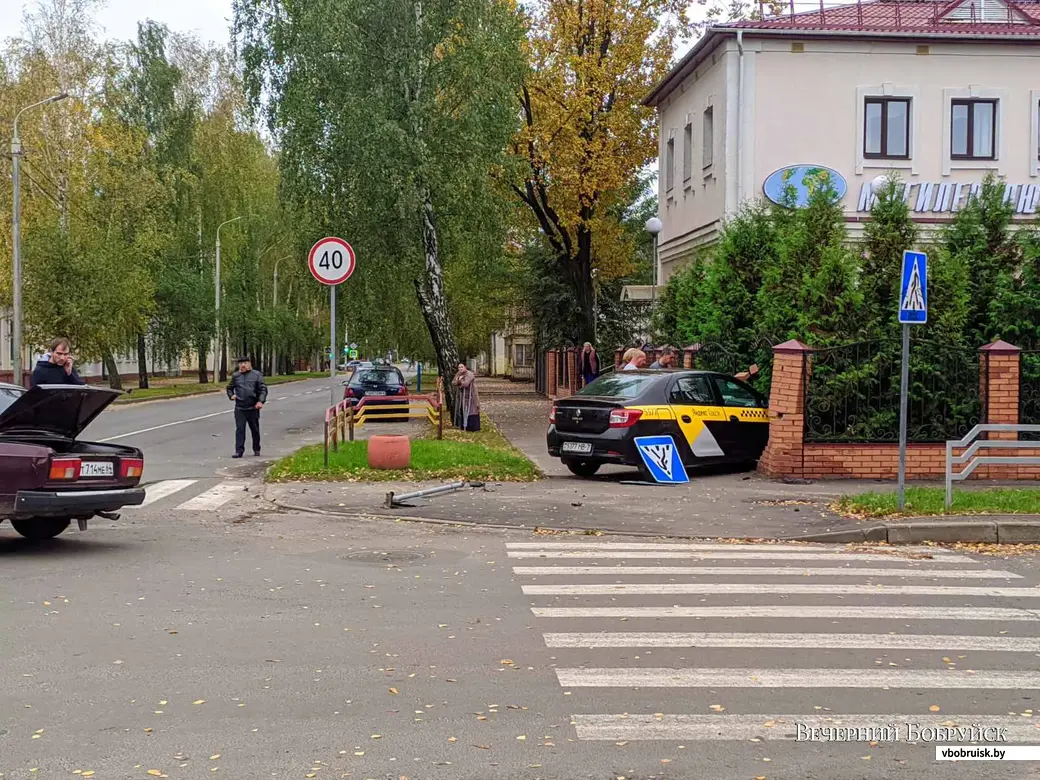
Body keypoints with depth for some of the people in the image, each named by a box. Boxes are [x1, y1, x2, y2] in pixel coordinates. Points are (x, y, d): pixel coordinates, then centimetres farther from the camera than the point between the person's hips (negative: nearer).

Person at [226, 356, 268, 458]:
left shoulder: (256, 375, 3)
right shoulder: (236, 376, 11)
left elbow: (263, 389, -3)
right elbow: (229, 388, 25)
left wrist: (261, 401, -16)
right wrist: (231, 395, 5)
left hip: (253, 408, -1)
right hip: (240, 408, 1)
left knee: (255, 429, 10)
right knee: (240, 429, -6)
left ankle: (256, 449, 25)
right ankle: (239, 451, -7)